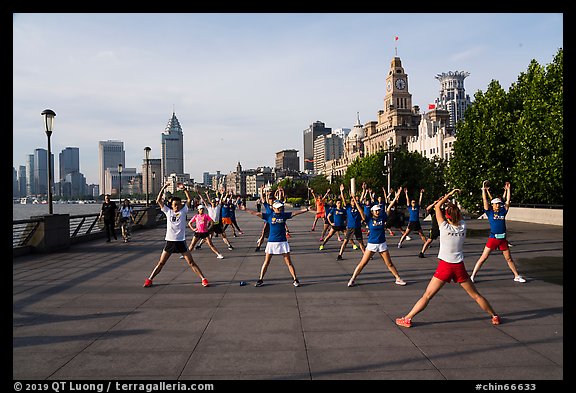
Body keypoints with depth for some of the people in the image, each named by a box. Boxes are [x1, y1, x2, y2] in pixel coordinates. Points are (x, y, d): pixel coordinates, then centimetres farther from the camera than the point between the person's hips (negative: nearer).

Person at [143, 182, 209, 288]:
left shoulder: (183, 211, 2)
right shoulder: (168, 211, 4)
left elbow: (189, 199, -4)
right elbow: (158, 200, -2)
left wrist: (185, 189, -17)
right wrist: (163, 188, -10)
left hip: (181, 241, -1)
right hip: (169, 241, 1)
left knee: (191, 262, -1)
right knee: (161, 263, 7)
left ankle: (203, 279, 3)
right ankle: (149, 280, 19)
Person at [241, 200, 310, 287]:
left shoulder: (284, 215, 3)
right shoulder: (269, 216, 0)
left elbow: (296, 213, 2)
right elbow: (256, 213, -1)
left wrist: (306, 209, -4)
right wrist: (246, 209, -5)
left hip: (283, 242, 0)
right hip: (271, 242, 0)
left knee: (289, 262, 2)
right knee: (266, 262, 7)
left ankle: (295, 280, 11)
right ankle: (260, 280, 19)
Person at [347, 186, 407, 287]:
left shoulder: (382, 218, 1)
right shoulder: (369, 219, -6)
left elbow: (388, 208, -1)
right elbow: (361, 211, -16)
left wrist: (396, 197, -5)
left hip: (382, 244, 2)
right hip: (371, 244, -2)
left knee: (389, 264, 11)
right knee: (362, 263, -4)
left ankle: (398, 279, 23)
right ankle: (352, 279, 4)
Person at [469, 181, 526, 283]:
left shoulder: (503, 212, 9)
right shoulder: (489, 212, 0)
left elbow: (508, 200, 12)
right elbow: (485, 200, -6)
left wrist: (508, 189, 12)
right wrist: (484, 189, -6)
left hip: (502, 239, 4)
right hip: (492, 238, -4)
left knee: (509, 259, 16)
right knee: (483, 258, -4)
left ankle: (517, 276, 29)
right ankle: (472, 276, 0)